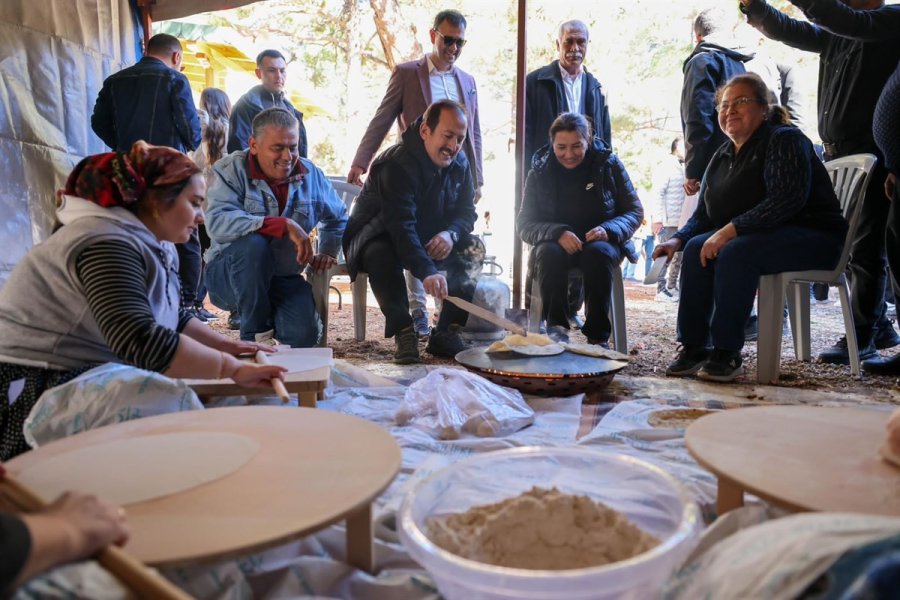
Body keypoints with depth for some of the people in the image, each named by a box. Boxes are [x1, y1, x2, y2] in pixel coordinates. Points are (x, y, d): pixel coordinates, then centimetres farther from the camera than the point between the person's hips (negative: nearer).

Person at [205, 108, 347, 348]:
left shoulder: (311, 174, 3)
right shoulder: (232, 169, -11)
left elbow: (338, 218, 22)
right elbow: (217, 222, -31)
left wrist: (327, 251, 5)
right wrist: (285, 225, -35)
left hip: (283, 279, 3)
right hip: (229, 274, -2)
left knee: (304, 335, -23)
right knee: (254, 244, -36)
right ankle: (255, 335, -16)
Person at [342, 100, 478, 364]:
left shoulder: (459, 163, -3)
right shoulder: (396, 164, -28)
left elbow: (466, 211, -1)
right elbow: (401, 226, -40)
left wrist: (451, 234, -27)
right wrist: (427, 272, -54)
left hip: (428, 239, 6)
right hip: (379, 236, -6)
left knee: (472, 248, -16)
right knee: (381, 255, -40)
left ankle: (445, 333, -13)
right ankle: (403, 332, -26)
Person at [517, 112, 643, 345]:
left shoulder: (609, 164, -1)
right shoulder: (540, 171, 0)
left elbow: (634, 212, 1)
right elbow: (524, 223, -4)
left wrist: (608, 230, -21)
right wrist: (557, 233, -25)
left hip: (600, 241, 0)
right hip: (556, 242, 1)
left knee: (598, 253, -35)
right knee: (549, 253, -34)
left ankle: (598, 336, -29)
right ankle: (556, 327, -27)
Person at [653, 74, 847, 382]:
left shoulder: (784, 139, -10)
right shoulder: (722, 157, 14)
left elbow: (788, 198, -25)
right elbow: (703, 214, 14)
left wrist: (730, 230, -31)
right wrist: (678, 239, -7)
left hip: (814, 238, -7)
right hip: (763, 237, 7)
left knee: (736, 252, -33)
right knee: (696, 248, -15)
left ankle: (727, 353, -27)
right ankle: (693, 347, -14)